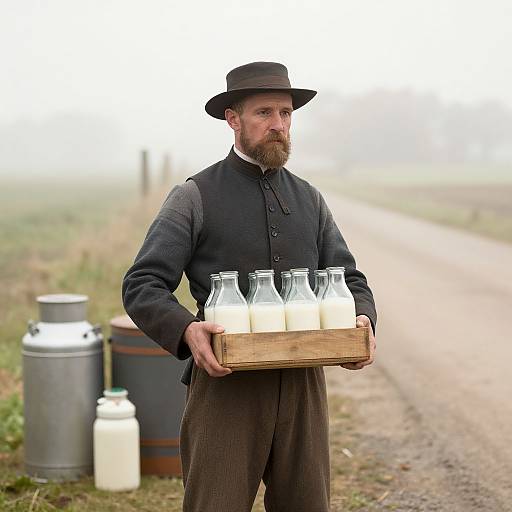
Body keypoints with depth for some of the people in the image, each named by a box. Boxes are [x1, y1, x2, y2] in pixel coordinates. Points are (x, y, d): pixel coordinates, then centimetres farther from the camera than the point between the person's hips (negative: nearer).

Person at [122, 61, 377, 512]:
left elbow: (349, 279, 17)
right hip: (225, 381, -4)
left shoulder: (309, 200, 15)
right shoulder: (195, 197, 1)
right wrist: (186, 330, -25)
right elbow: (142, 287, -5)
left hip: (302, 382, 4)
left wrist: (362, 322, -7)